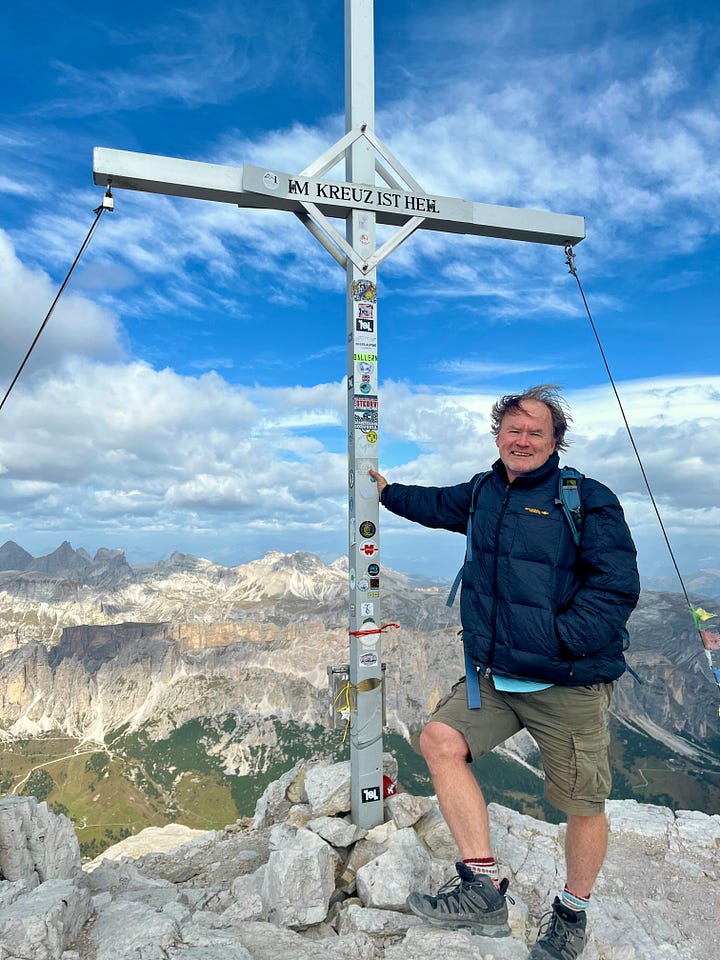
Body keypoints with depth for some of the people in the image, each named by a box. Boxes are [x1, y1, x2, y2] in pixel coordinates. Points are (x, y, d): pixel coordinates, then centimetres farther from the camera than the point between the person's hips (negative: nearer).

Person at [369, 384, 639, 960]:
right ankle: (484, 886, 4)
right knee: (440, 740, -8)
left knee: (583, 806, 8)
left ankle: (572, 914, 37)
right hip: (494, 676, 5)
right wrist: (387, 491, 35)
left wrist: (560, 640, -21)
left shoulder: (587, 499, -10)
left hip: (569, 685, -5)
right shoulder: (483, 493, 8)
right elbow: (438, 505, 29)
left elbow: (617, 586, -15)